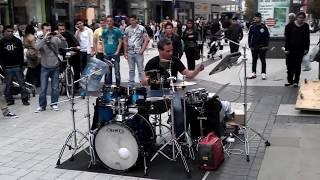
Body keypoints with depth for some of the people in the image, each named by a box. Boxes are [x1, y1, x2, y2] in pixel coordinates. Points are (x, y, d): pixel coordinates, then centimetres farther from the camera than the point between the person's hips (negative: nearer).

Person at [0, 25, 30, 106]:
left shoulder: (18, 41, 3)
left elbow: (21, 54, 3)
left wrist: (21, 65, -5)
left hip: (17, 66, 0)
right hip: (7, 67, 1)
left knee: (22, 83, -1)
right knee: (8, 85, 6)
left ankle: (25, 99, 3)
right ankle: (9, 100, 15)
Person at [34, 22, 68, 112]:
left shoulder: (55, 39, 1)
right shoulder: (40, 40, -1)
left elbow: (65, 46, -8)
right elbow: (37, 47, -21)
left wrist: (60, 36, -22)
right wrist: (45, 38, -27)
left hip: (55, 67, 1)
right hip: (45, 67, -1)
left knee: (55, 87, 8)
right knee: (43, 88, 2)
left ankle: (54, 104, 20)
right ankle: (42, 105, 13)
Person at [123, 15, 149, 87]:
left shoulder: (142, 28, -2)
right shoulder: (127, 29, 8)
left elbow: (146, 40, -3)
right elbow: (125, 41, 12)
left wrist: (142, 49, -11)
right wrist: (125, 52, 6)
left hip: (139, 52, -3)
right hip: (130, 52, 3)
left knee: (140, 69, -2)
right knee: (131, 69, 11)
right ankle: (131, 84, 19)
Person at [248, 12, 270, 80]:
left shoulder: (264, 27, -1)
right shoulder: (252, 27, 4)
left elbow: (267, 36, 1)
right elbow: (249, 37, 7)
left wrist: (265, 45, -7)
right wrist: (250, 46, 0)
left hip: (262, 47, -2)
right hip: (254, 47, 2)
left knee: (263, 60, 3)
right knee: (254, 60, 8)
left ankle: (263, 73, 8)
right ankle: (253, 73, 16)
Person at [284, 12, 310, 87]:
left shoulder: (306, 26, 4)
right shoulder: (290, 25, -2)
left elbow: (307, 38, 8)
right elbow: (287, 38, -2)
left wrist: (306, 48, 1)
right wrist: (286, 49, -7)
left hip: (300, 49, 1)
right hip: (291, 48, -1)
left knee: (298, 66, 4)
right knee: (290, 65, 2)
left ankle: (296, 81, 10)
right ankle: (290, 81, 10)